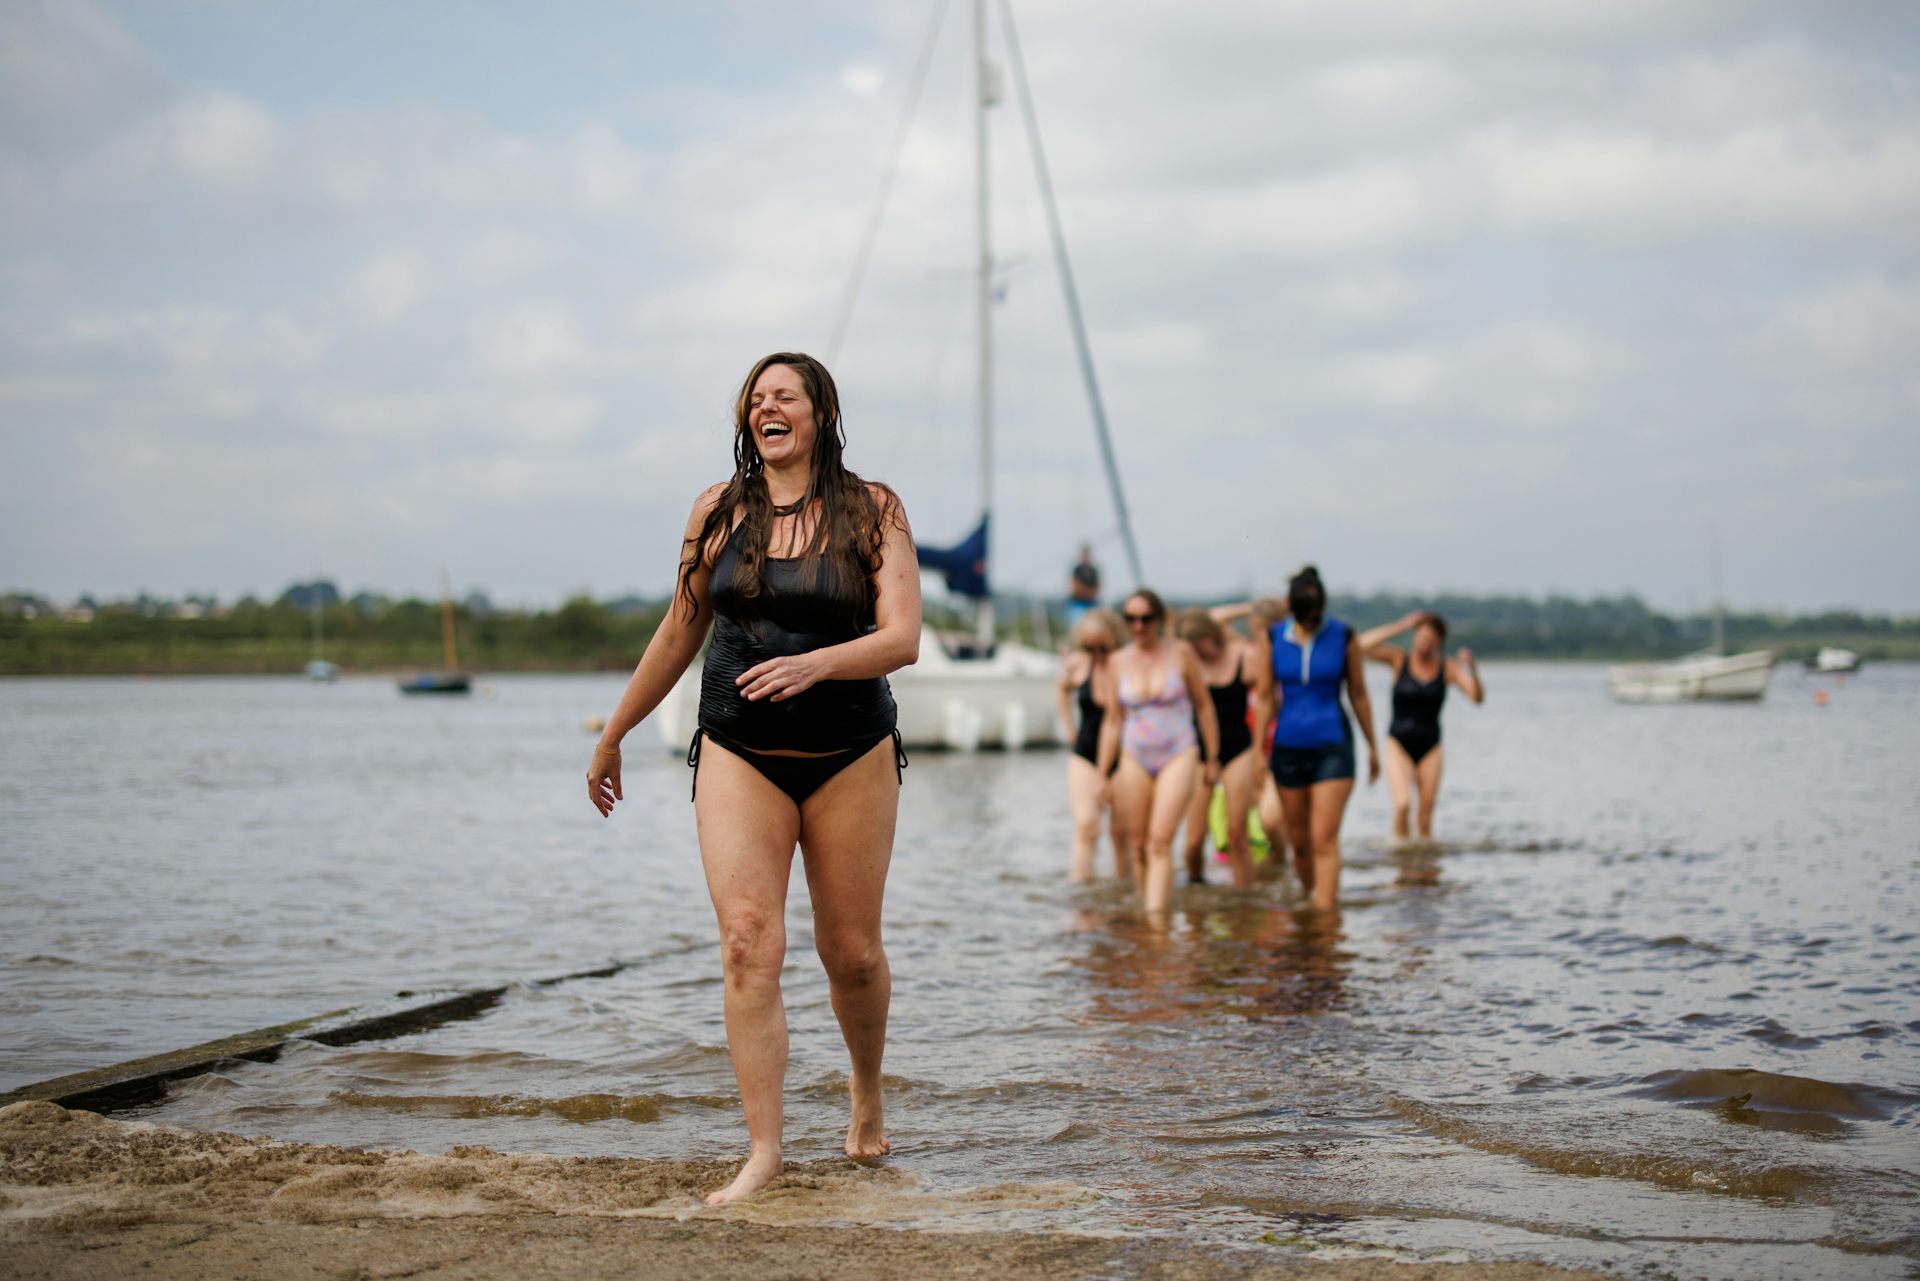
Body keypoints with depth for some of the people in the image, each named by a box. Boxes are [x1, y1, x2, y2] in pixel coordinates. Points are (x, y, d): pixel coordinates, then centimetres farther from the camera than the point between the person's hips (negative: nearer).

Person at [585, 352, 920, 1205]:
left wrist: (816, 663, -31)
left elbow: (902, 639, -12)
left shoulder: (872, 512, -2)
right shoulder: (718, 512, 4)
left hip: (850, 758, -1)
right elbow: (679, 634, 14)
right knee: (748, 949, -12)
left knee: (852, 951, 8)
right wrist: (611, 738, 19)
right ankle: (763, 1152, -9)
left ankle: (867, 1088, 38)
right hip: (739, 757, 1)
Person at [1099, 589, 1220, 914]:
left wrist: (1213, 758, 6)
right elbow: (1113, 720, 11)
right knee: (1136, 844, 1)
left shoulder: (1180, 653, -2)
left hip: (1178, 756, -3)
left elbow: (1204, 706, 6)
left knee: (1160, 842, -16)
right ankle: (1144, 907, 15)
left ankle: (1156, 917, -21)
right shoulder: (1119, 662, 5)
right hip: (1135, 759, 3)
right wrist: (1101, 774, 9)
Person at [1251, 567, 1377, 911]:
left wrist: (1372, 747, 10)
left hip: (1332, 746, -2)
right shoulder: (1271, 639, 1)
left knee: (1324, 839, -11)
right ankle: (1306, 897, 29)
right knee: (1298, 840, 9)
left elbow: (1358, 694, 6)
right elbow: (1264, 697, 4)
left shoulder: (1344, 637, -2)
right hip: (1288, 748, 2)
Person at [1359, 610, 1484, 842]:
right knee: (1403, 802, -21)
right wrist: (1400, 626, -19)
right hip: (1399, 745, -2)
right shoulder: (1399, 659, -4)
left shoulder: (1448, 668, -1)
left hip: (1430, 748, 2)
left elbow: (1478, 697, -10)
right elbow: (1363, 645, -18)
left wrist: (1473, 669, -29)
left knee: (1426, 818, 3)